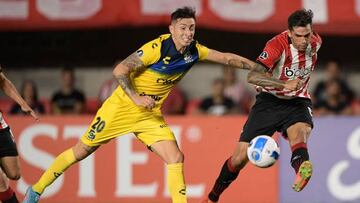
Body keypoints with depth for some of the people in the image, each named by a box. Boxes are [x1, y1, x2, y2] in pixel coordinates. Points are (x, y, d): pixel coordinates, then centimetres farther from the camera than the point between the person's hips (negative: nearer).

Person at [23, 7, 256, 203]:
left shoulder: (194, 51, -5)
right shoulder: (157, 48, -24)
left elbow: (228, 58, 6)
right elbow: (120, 70, -22)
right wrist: (136, 98, -28)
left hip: (151, 115, 5)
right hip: (122, 106, -5)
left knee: (176, 158, -13)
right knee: (82, 151, 3)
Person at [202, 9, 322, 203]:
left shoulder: (315, 42, -5)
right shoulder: (278, 45, -24)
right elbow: (252, 76, -36)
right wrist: (284, 84, -49)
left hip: (297, 102, 2)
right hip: (270, 101, -2)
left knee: (300, 132, -35)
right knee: (241, 156, -1)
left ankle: (301, 174, -66)